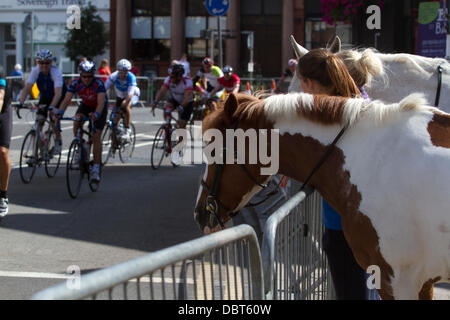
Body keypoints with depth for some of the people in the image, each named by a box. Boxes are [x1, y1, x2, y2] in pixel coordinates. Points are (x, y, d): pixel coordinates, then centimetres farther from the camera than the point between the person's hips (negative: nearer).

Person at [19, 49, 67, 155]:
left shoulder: (56, 72, -32)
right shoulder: (36, 71, -20)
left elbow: (58, 92, -42)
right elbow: (27, 87, -28)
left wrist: (52, 107, -56)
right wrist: (20, 103, -42)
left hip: (59, 99, -3)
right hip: (44, 97, 3)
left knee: (54, 121, -14)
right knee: (39, 120, -13)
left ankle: (58, 140, 17)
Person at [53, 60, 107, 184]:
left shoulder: (98, 83, -34)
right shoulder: (76, 83, -25)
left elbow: (101, 102, -46)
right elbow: (67, 99, -32)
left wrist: (96, 114, -65)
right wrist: (60, 111, -51)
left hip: (100, 108, -4)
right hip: (85, 105, 4)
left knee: (96, 137, -15)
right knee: (76, 124, -25)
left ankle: (96, 169, -12)